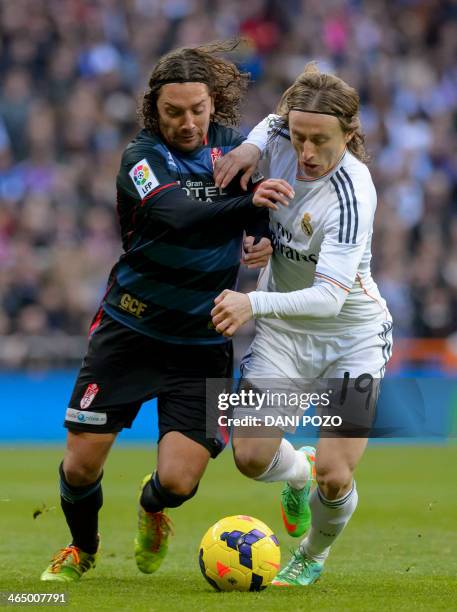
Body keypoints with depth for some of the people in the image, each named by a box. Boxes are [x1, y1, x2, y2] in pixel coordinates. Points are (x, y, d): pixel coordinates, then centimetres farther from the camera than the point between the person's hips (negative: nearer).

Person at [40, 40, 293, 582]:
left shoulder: (233, 145, -1)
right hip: (129, 330, -2)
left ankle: (151, 508, 30)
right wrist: (249, 204, -47)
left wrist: (267, 238, -14)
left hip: (202, 342, 2)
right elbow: (175, 216, -33)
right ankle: (82, 548, 32)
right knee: (81, 466, -1)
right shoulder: (142, 157, -14)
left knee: (178, 482, -9)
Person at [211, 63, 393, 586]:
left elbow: (329, 297, -36)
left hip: (352, 335, -5)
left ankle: (312, 557, 24)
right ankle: (299, 470, 28)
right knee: (252, 457, -10)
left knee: (335, 478, -10)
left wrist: (255, 303, -50)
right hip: (283, 330, 5)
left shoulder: (352, 196, -30)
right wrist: (251, 147, -7)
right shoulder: (280, 139, -13)